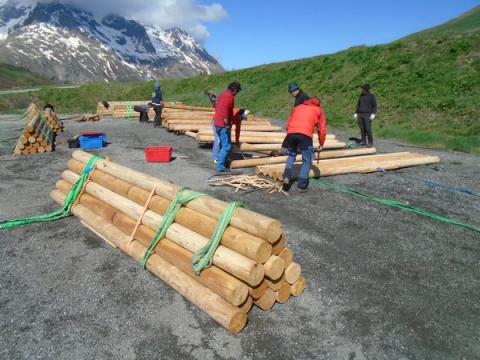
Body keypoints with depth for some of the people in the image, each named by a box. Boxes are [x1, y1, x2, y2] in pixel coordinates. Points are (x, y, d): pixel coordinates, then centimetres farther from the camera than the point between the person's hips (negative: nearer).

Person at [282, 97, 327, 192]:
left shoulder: (297, 107, 33)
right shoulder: (319, 110, 24)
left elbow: (288, 124, 28)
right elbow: (322, 129, 17)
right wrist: (321, 144, 27)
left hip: (290, 133, 4)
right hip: (305, 135, -3)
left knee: (291, 155, 25)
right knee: (307, 160, 10)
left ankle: (287, 176, 9)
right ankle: (302, 184, 6)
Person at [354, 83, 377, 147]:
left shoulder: (371, 96, -1)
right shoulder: (361, 96, 15)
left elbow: (374, 106, -4)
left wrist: (373, 114, -15)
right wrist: (356, 113, 16)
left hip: (367, 115, -5)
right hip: (360, 114, 5)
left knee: (368, 129, -11)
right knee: (362, 129, 3)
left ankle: (370, 142, -6)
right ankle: (363, 141, 10)